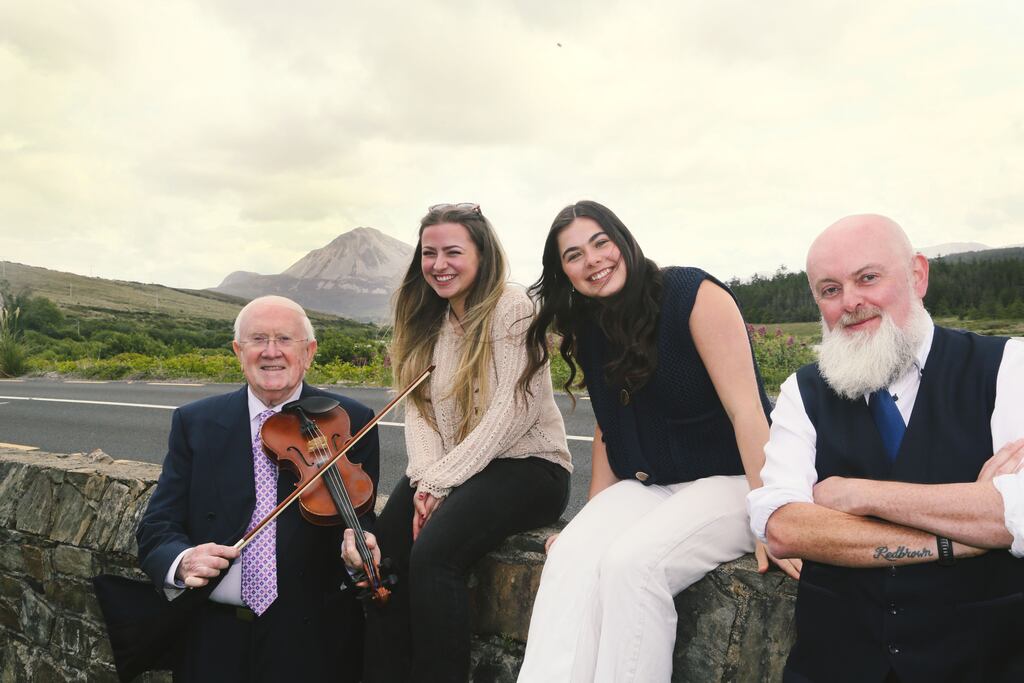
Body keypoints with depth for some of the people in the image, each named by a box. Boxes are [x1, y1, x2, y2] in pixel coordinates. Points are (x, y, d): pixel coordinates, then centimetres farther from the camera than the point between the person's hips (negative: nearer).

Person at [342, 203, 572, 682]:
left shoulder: (511, 308, -9)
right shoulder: (429, 321, 12)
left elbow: (513, 412, -17)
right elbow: (418, 409, 5)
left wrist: (440, 481, -17)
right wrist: (425, 480, -12)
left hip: (528, 466, -6)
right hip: (453, 470, 6)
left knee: (433, 552, -28)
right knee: (383, 555, -18)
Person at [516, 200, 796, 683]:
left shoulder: (695, 295, -13)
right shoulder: (589, 330, 7)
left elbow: (746, 409, -18)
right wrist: (594, 515, 9)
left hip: (726, 481, -5)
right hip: (645, 488, 5)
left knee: (629, 562, -31)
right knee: (569, 556, -24)